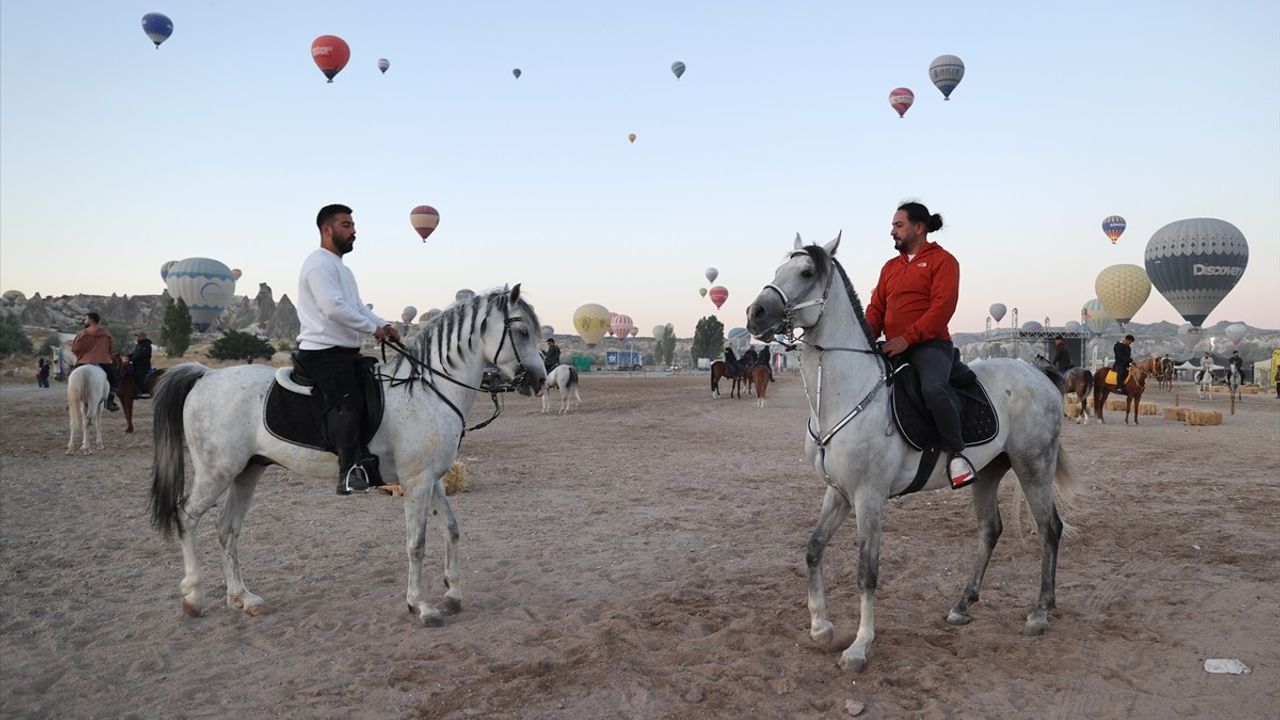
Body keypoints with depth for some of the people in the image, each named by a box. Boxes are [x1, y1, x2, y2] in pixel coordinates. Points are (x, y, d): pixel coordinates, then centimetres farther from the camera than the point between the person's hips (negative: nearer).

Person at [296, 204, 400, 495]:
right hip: (323, 353, -11)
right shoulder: (319, 263, -10)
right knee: (349, 402, -27)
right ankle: (350, 473, -28)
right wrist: (373, 328, -14)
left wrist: (384, 325, 6)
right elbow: (334, 308, -22)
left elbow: (357, 306, 23)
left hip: (346, 352, 11)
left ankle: (375, 467, 15)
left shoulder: (340, 267, 24)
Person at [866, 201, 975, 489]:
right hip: (893, 347, 8)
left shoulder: (942, 260, 0)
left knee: (933, 388, -33)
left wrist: (907, 338, -21)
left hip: (930, 344, -8)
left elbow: (942, 307, -13)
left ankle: (955, 452, -15)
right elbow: (876, 308, 16)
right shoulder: (890, 267, 21)